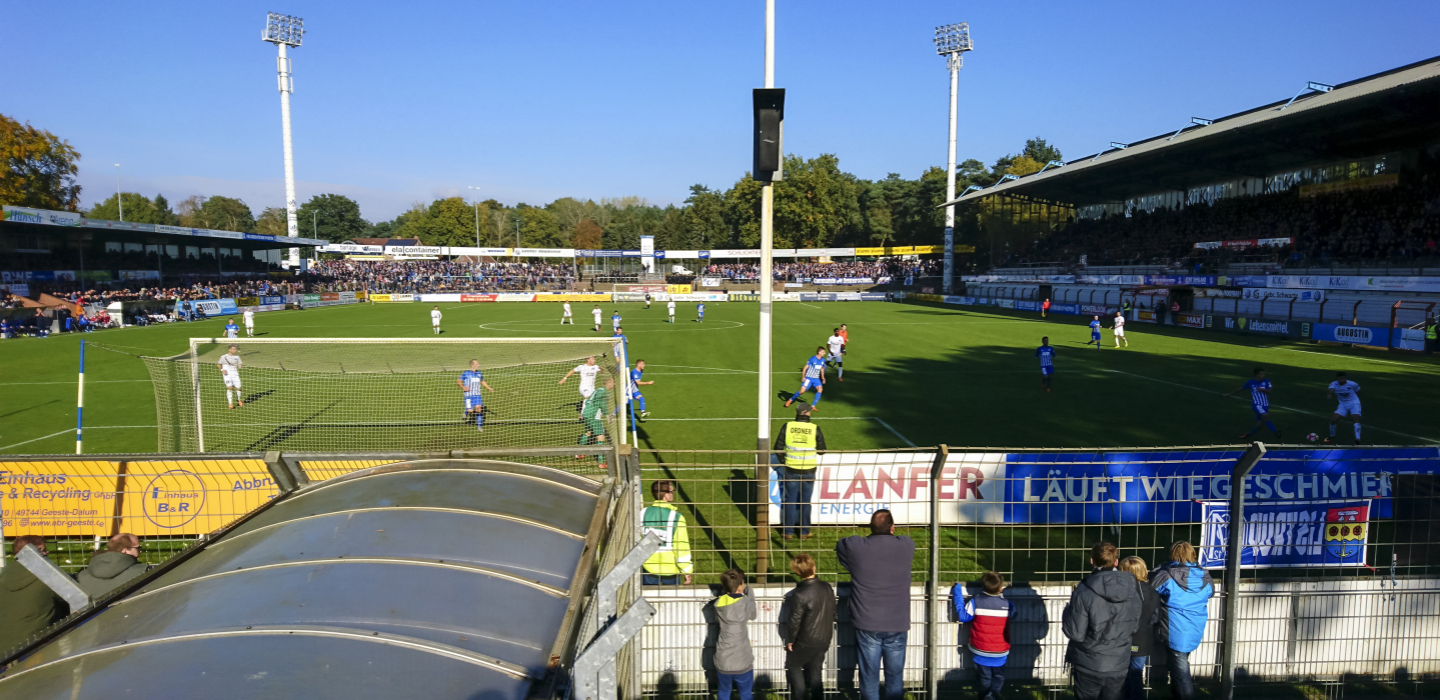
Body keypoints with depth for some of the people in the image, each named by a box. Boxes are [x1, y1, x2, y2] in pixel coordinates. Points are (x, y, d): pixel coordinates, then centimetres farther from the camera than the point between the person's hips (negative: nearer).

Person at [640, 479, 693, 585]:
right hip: (671, 572, -3)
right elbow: (681, 547, -15)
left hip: (649, 570, 3)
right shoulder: (676, 517, -17)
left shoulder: (643, 514, -5)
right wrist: (687, 571, -4)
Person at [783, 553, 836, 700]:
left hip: (806, 642, -5)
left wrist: (790, 640, -2)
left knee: (793, 666, 18)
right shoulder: (827, 588, -8)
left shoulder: (800, 595, -26)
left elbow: (794, 621, -19)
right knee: (814, 670, 19)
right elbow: (832, 613, 5)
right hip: (825, 640, 5)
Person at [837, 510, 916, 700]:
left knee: (869, 676, 7)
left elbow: (839, 545, 11)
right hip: (898, 625, 1)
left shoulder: (855, 547, -10)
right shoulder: (907, 545, -6)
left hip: (867, 624, -1)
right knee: (895, 677, 11)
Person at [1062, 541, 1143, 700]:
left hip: (1089, 665, -3)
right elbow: (1135, 626, 6)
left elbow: (1075, 633, -18)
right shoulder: (1133, 589, -8)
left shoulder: (1084, 591, -22)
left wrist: (1067, 612, 0)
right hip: (1119, 665, 3)